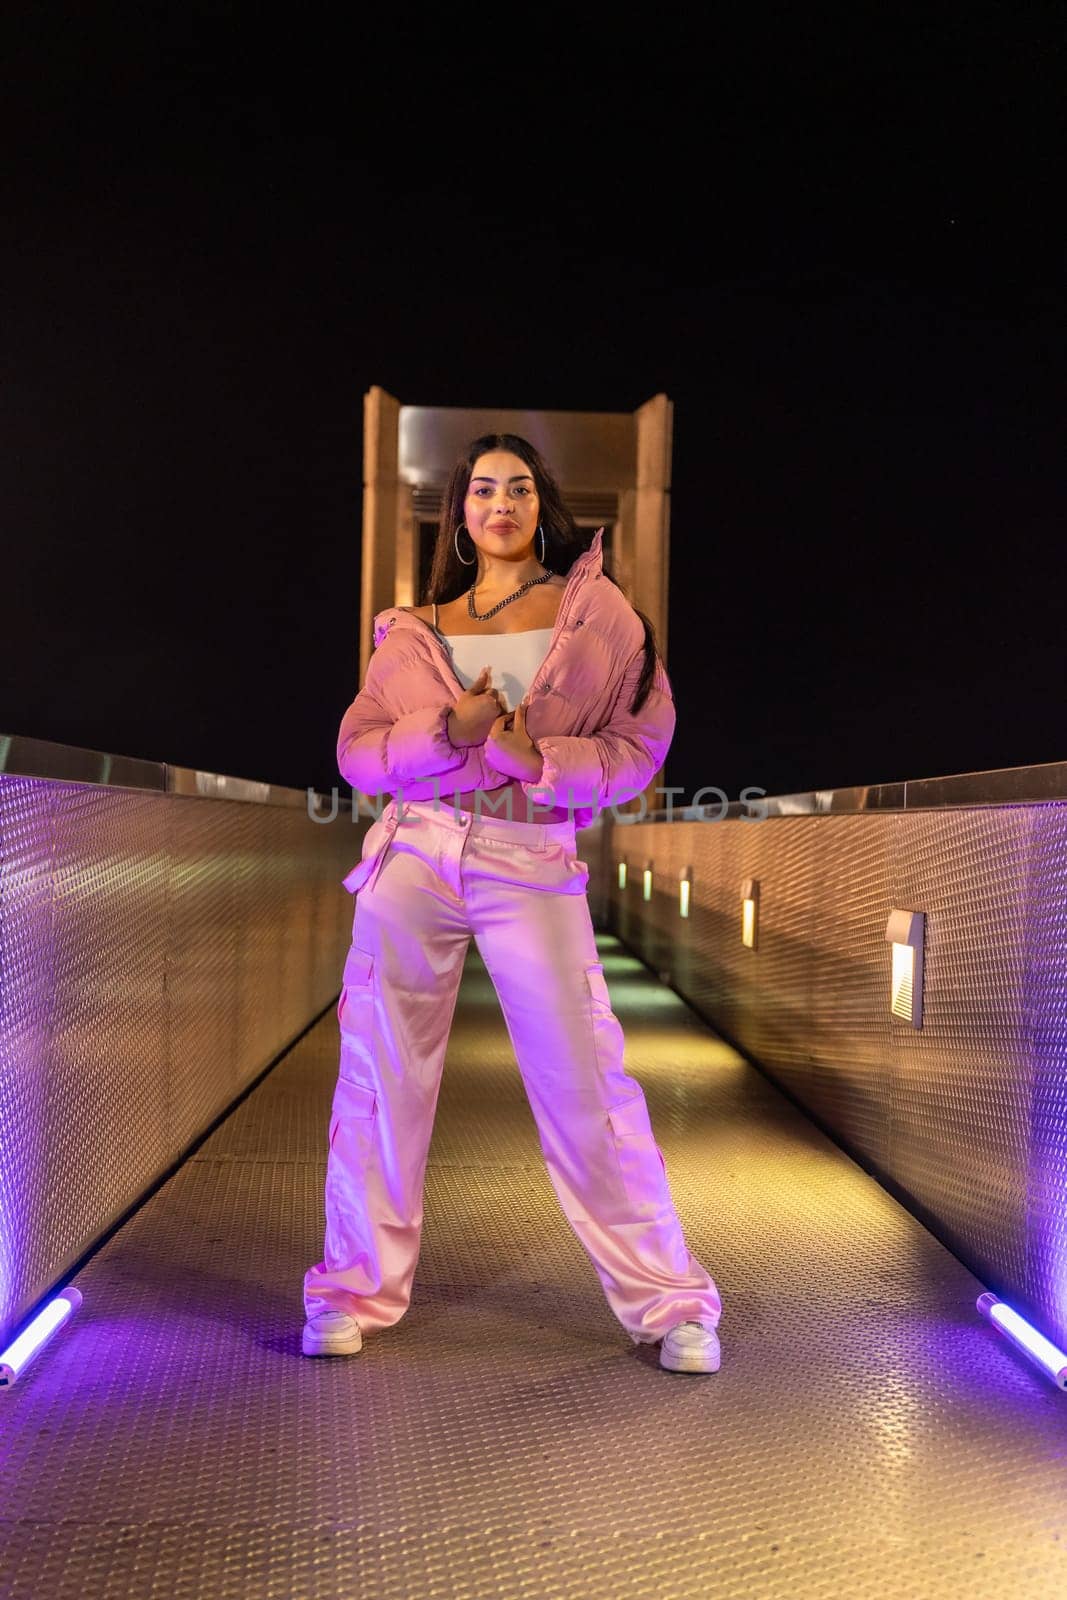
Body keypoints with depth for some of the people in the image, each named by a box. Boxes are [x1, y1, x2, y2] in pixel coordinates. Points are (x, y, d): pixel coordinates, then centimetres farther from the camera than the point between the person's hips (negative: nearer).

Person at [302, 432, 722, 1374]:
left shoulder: (598, 611, 7)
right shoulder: (414, 630, 12)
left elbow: (640, 743, 2)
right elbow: (357, 749, 6)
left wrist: (541, 757, -15)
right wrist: (450, 730, -12)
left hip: (535, 868, -2)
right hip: (414, 857, 3)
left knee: (585, 1081, -5)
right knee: (382, 1073, 5)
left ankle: (671, 1304, 10)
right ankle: (357, 1290, 22)